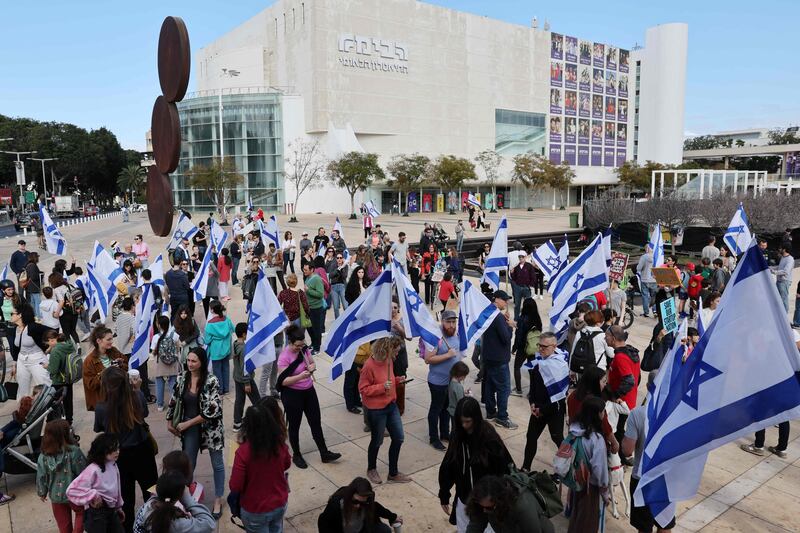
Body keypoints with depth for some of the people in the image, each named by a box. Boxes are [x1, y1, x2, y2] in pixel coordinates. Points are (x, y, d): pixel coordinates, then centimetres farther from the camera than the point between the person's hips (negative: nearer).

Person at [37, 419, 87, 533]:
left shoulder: (43, 456, -11)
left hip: (56, 496, 3)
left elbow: (41, 477, -2)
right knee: (81, 513, 24)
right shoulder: (74, 451, -23)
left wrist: (42, 493, 16)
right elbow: (83, 472, -17)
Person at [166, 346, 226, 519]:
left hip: (210, 428, -3)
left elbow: (212, 410, -24)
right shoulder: (182, 378, -6)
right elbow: (174, 401, 9)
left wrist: (187, 423, -18)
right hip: (190, 430, 4)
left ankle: (218, 500, 29)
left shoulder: (211, 381, -21)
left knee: (217, 465, 11)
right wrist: (170, 422, 9)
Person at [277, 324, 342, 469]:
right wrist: (300, 376, -36)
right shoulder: (284, 357, -22)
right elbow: (283, 381, -22)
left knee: (316, 422, 13)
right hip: (292, 395, -6)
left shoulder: (304, 349, -5)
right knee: (294, 426, 11)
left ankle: (324, 453, 25)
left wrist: (312, 367, -11)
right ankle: (296, 455, 31)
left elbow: (312, 362, 13)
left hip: (309, 391, 6)